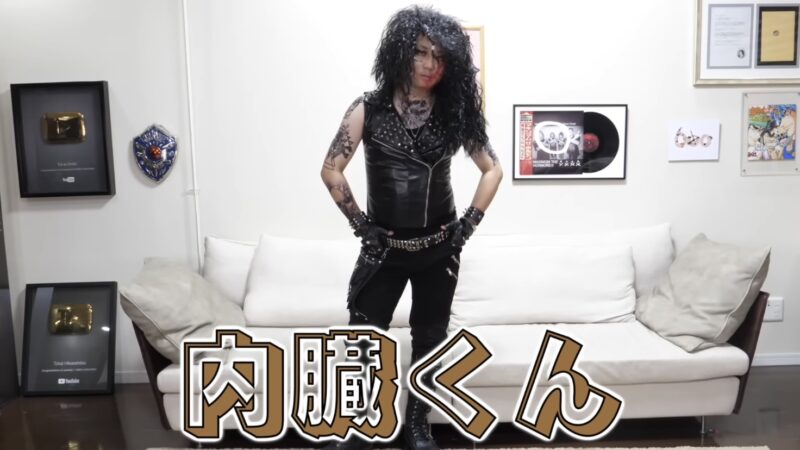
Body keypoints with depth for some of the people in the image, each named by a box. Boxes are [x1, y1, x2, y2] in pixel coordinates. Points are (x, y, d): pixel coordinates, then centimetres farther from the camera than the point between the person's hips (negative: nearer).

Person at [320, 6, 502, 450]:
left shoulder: (454, 113, -1)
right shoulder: (368, 109, -6)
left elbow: (492, 169, 5)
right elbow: (331, 170, -5)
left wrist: (468, 223, -2)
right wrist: (360, 224, -9)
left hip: (439, 250, 2)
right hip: (383, 247, -1)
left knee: (429, 340, 12)